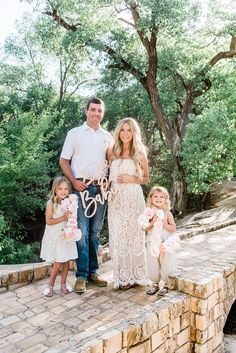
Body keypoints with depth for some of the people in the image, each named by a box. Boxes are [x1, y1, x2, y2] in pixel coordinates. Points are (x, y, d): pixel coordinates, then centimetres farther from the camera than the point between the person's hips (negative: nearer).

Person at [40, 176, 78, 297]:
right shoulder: (51, 203, -11)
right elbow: (48, 221, -16)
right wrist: (63, 218, -23)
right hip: (55, 237, -4)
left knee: (66, 261, 10)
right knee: (58, 263, -2)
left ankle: (63, 284, 27)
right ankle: (50, 285, 18)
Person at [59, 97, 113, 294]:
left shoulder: (107, 137, 12)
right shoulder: (75, 133, 4)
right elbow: (64, 160, 2)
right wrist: (74, 181, -9)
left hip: (100, 188, 3)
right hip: (81, 187, -3)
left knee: (95, 232, 9)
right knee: (82, 232, -5)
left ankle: (93, 272, 19)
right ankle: (81, 276, 4)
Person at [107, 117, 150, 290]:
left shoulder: (140, 152, 3)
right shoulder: (112, 151, 7)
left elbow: (146, 178, 9)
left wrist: (131, 179, -8)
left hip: (134, 198, -2)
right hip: (116, 198, 2)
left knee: (134, 235, 3)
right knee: (117, 236, 2)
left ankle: (134, 275, 16)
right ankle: (122, 276, 14)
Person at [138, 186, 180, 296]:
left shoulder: (167, 213, -3)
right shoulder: (149, 213, -2)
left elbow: (173, 228, -5)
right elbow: (145, 229, -6)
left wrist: (165, 224, -20)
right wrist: (152, 223, -21)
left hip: (165, 242, -1)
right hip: (152, 243, 1)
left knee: (165, 263, 4)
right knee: (152, 264, 9)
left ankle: (163, 284, 22)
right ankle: (155, 283, 28)